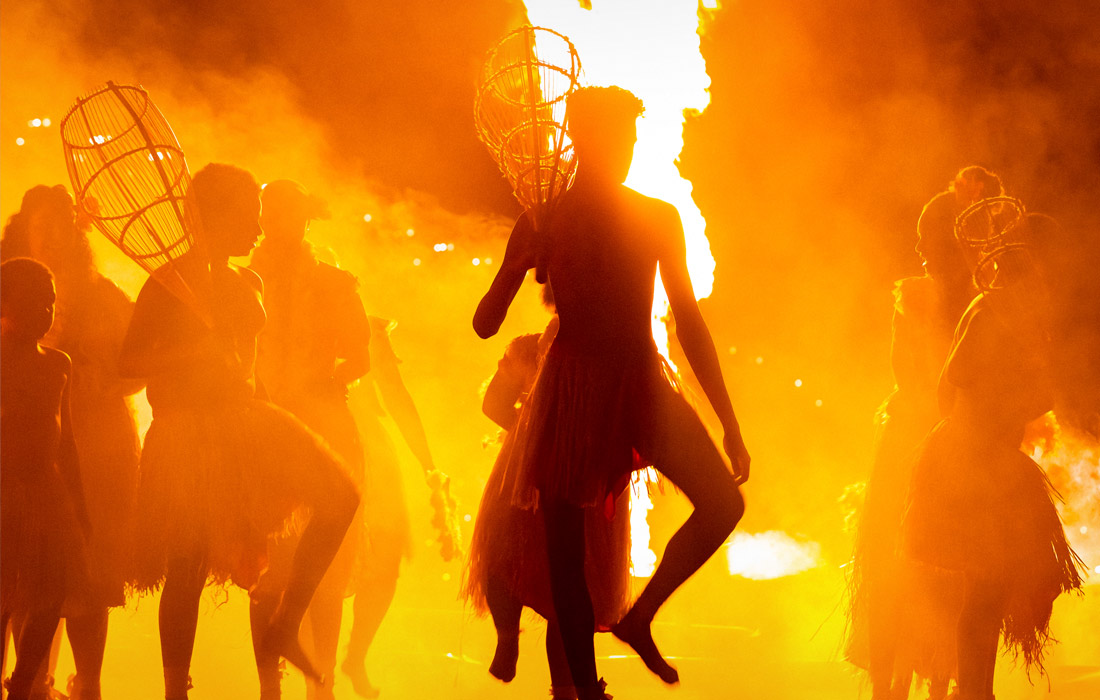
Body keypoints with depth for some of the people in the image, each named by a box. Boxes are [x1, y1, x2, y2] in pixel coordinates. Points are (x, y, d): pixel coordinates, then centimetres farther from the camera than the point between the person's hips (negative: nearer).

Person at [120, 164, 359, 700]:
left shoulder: (248, 284, 16)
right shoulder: (169, 283, -6)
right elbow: (129, 362, -10)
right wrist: (193, 352, -20)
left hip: (243, 420, 6)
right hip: (187, 431, -6)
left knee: (339, 493, -12)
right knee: (188, 565, -7)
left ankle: (282, 627, -6)